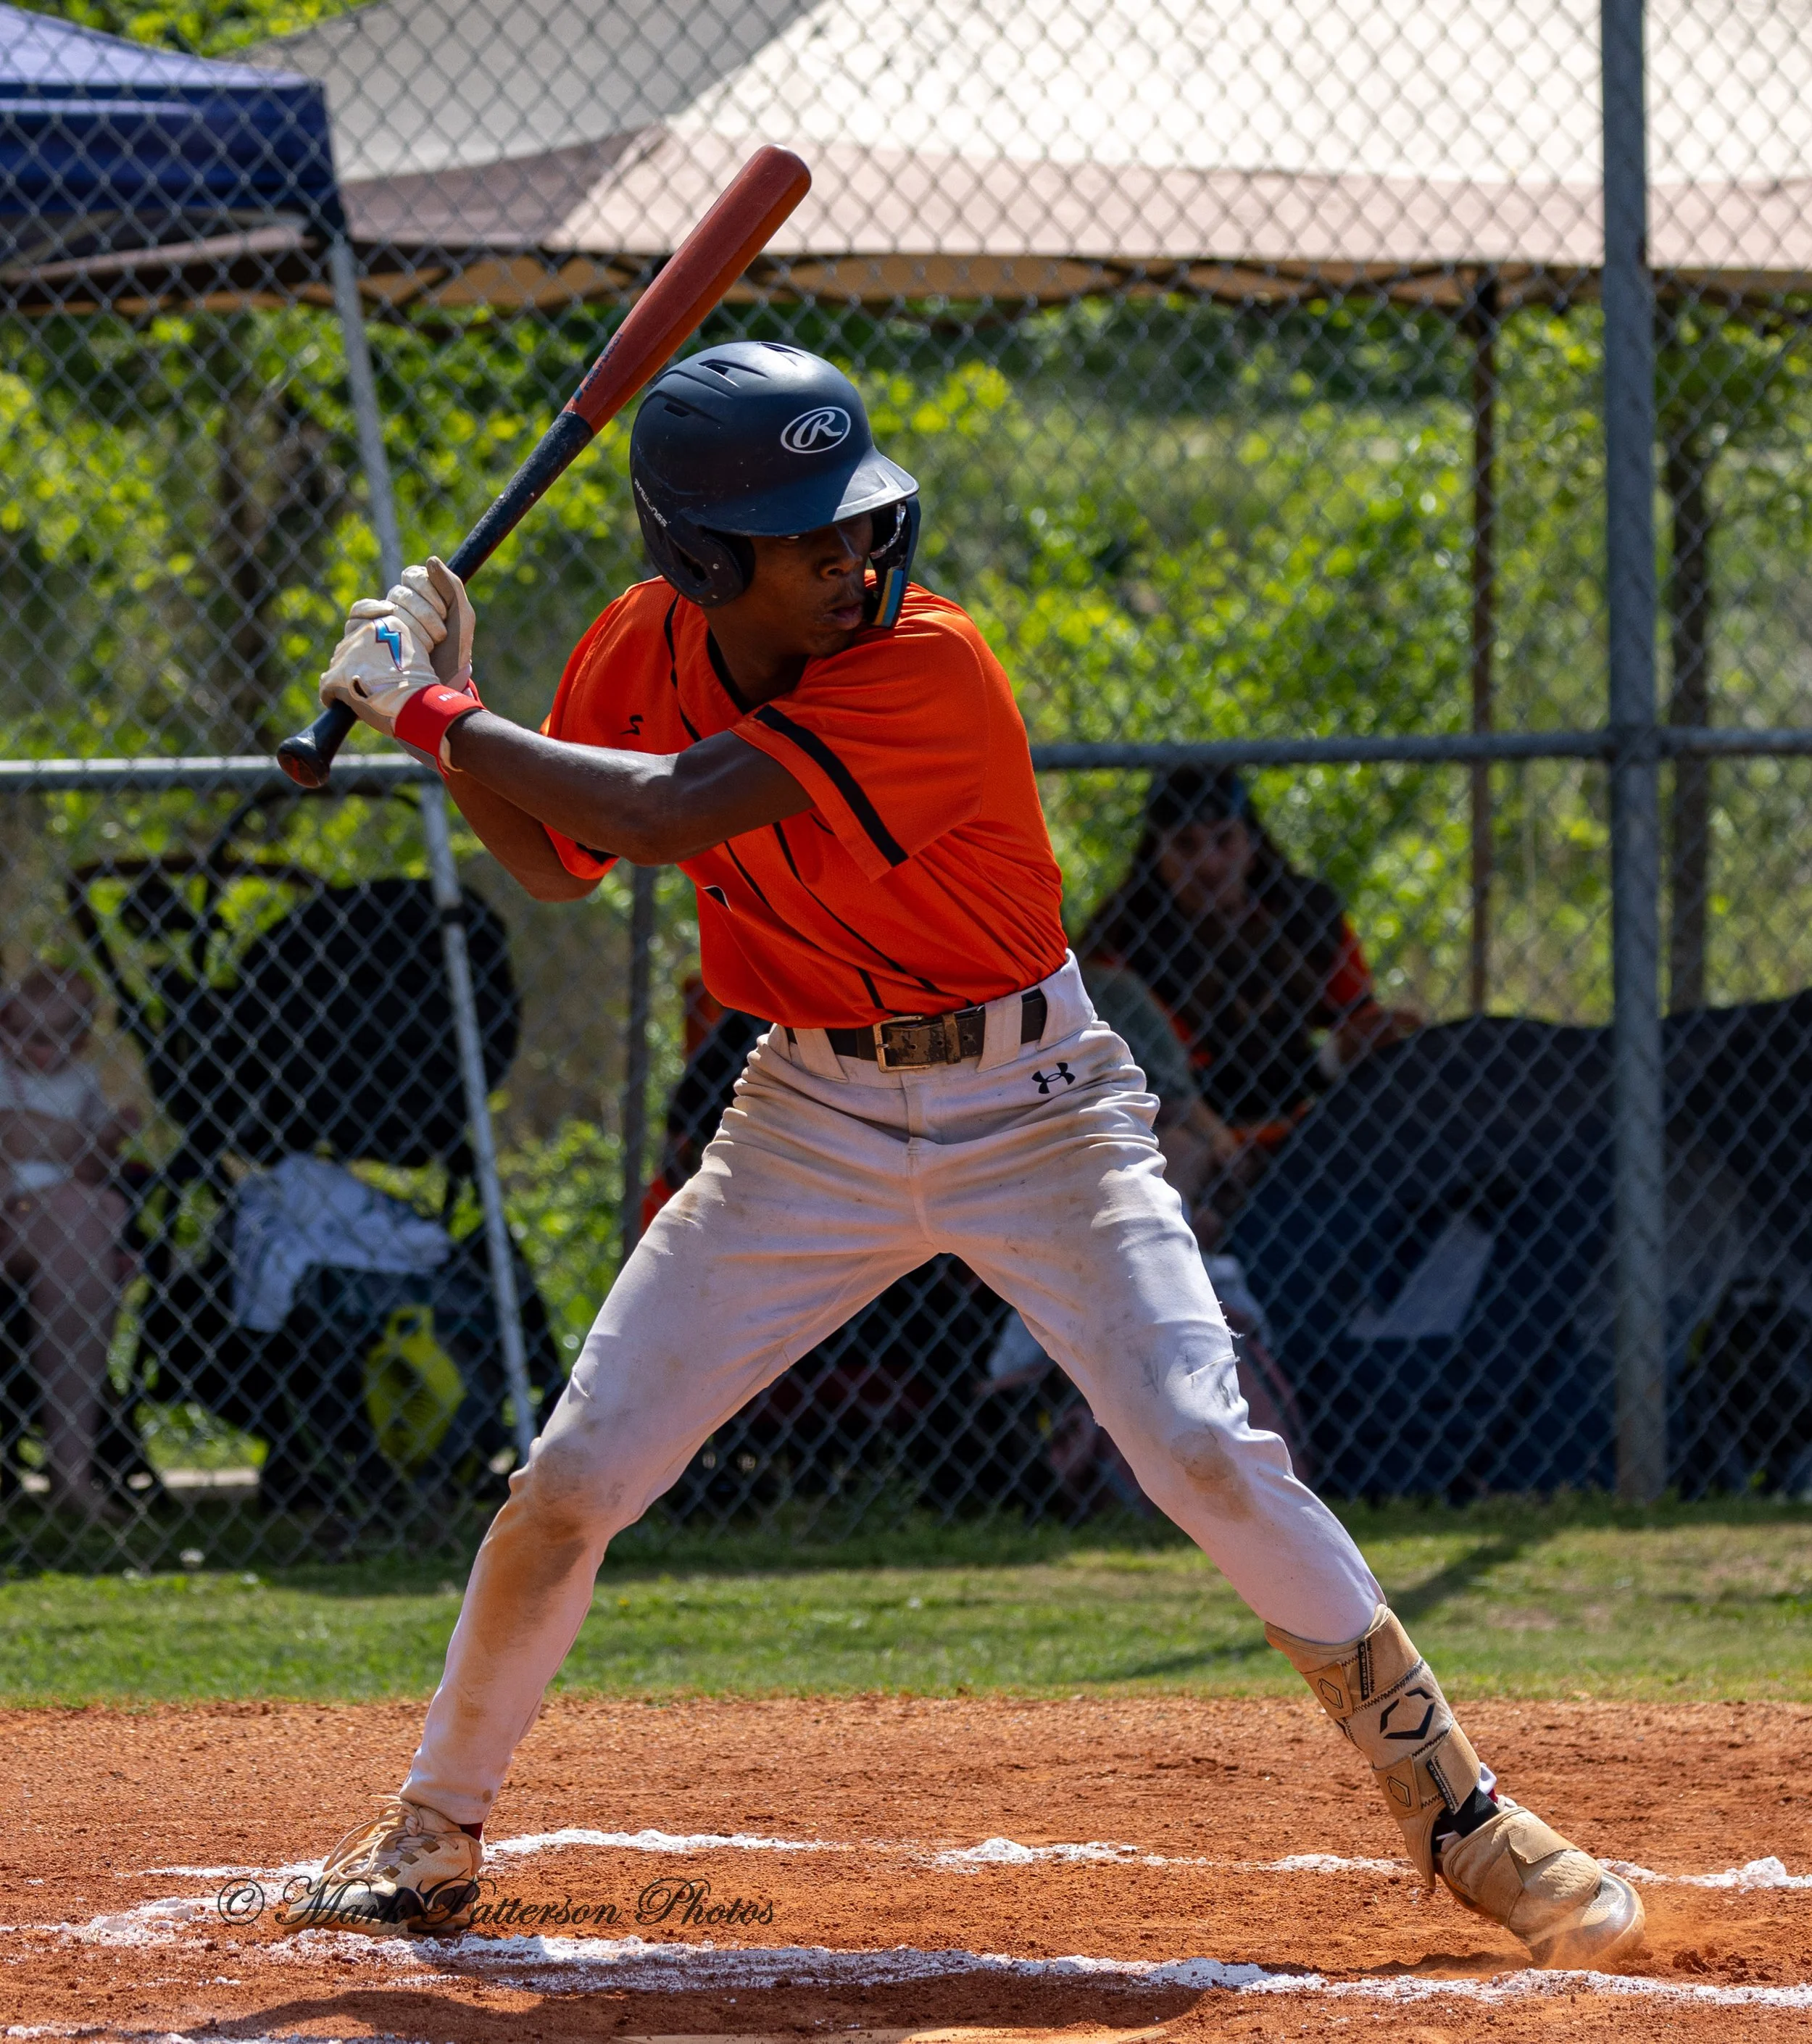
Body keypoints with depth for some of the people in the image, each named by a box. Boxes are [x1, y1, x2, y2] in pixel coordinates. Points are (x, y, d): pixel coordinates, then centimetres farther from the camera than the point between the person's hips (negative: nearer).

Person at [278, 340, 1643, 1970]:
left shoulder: (928, 668, -25)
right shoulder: (651, 646, -5)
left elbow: (670, 812, -33)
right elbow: (562, 859, 10)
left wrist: (435, 719, -24)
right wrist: (449, 714, -7)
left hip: (1030, 1103, -4)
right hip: (813, 1117, 5)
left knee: (1208, 1454, -19)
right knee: (574, 1478, -2)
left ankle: (1459, 1813, -7)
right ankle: (431, 1837, 17)